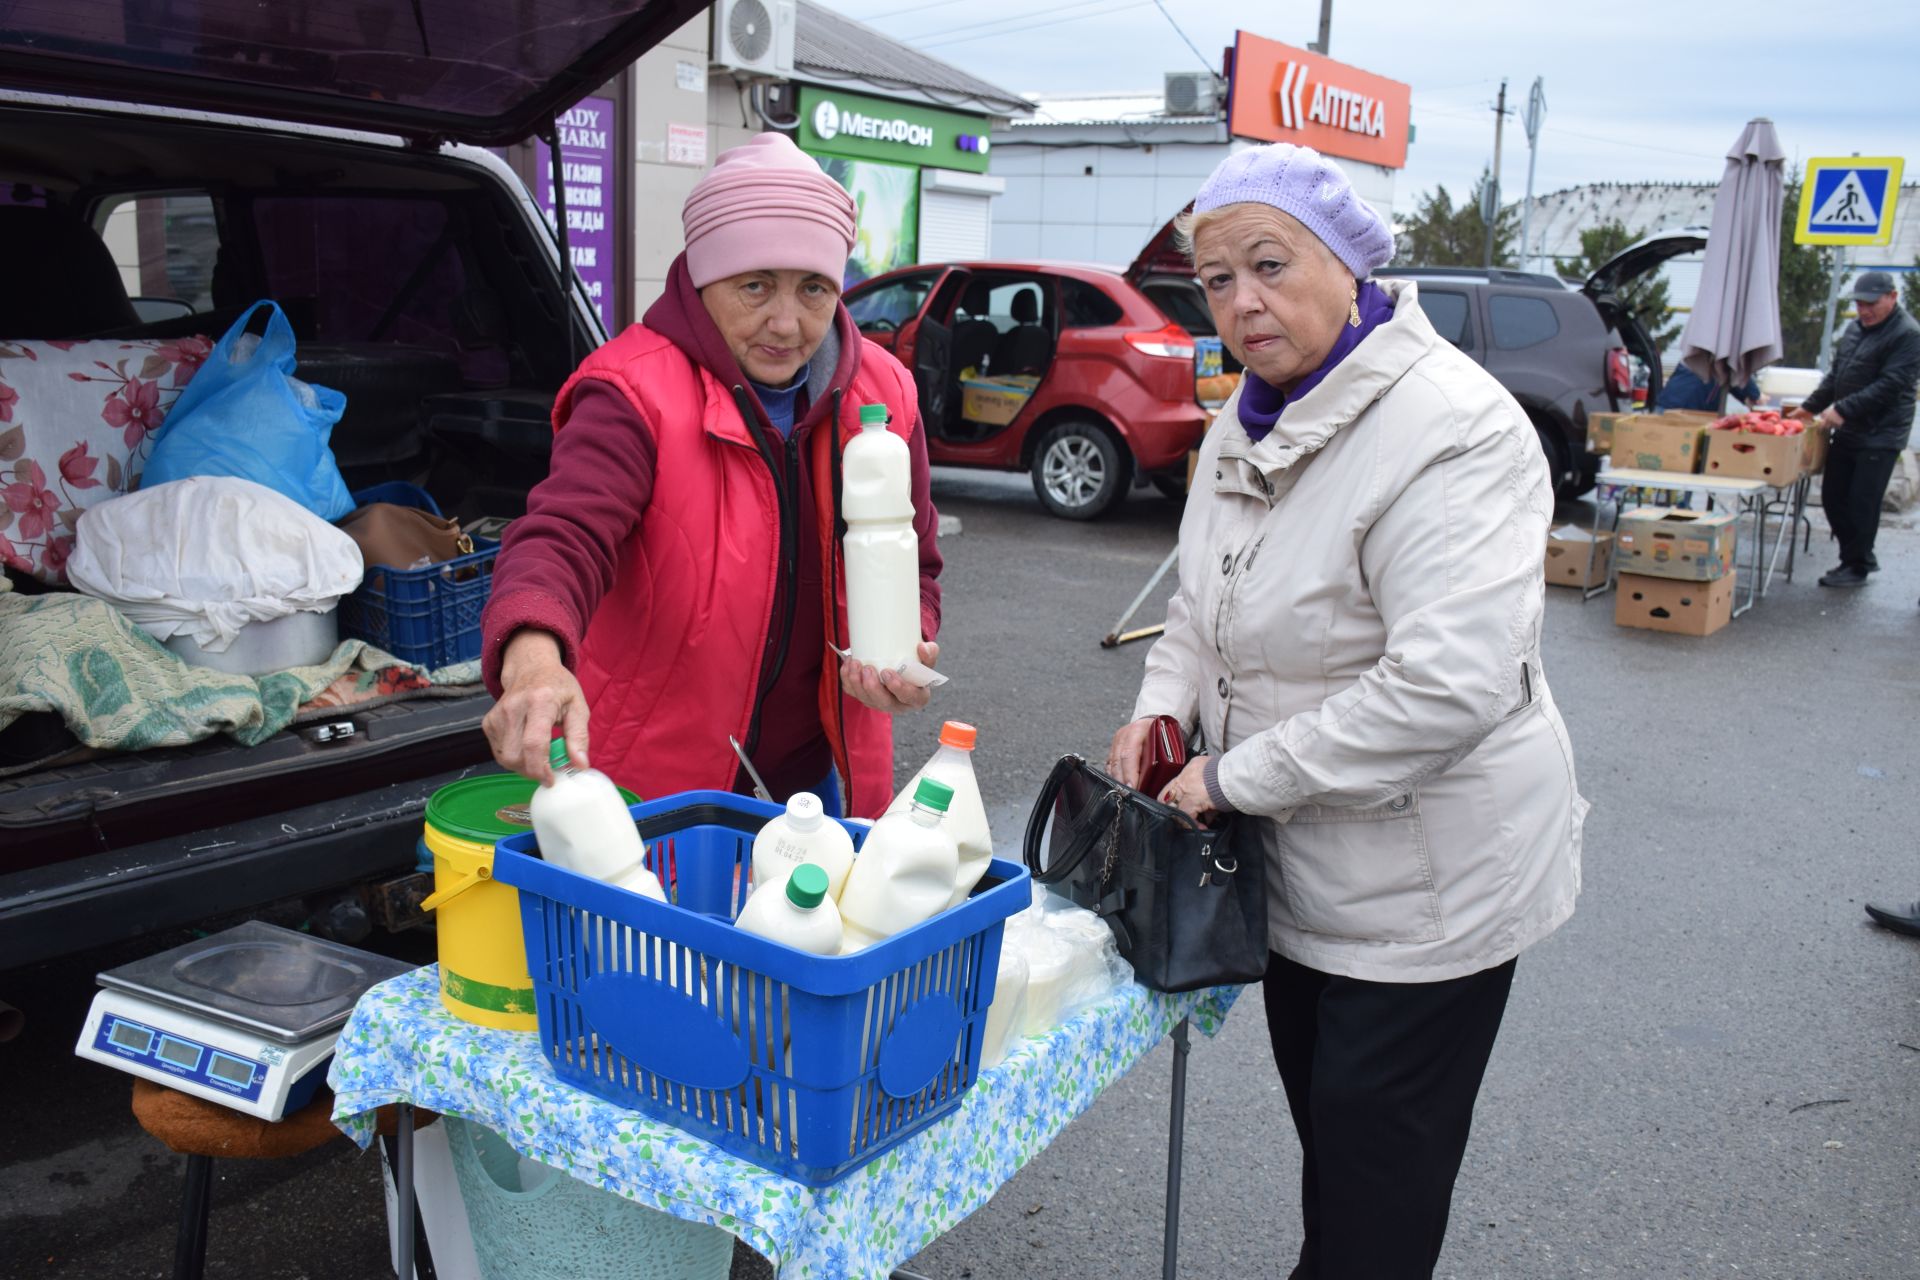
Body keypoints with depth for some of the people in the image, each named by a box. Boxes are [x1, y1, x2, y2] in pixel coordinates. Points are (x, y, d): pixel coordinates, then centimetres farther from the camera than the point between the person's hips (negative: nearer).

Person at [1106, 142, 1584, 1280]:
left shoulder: (1453, 431, -25)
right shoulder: (1251, 422, 4)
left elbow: (1448, 684, -34)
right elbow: (1206, 601, 18)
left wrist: (1237, 778, -26)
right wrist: (1162, 704, -2)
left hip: (1426, 880, -8)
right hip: (1304, 865, 9)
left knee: (1378, 1178, 6)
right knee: (1323, 1124, 25)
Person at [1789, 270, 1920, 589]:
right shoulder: (1856, 328, 13)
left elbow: (1889, 386, -20)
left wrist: (1843, 410, -24)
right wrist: (1811, 407, 15)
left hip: (1880, 434, -8)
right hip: (1847, 431, 8)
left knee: (1862, 503, -5)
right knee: (1833, 497, 11)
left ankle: (1857, 567, 8)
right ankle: (1858, 557, 26)